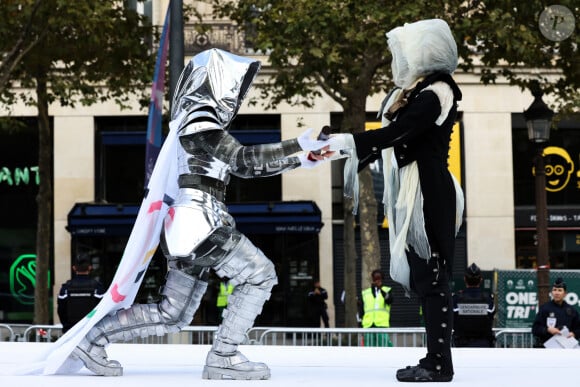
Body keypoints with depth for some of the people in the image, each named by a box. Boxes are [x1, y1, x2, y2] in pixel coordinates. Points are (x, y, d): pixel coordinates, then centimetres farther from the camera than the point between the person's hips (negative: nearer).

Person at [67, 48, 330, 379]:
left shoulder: (203, 120, 23)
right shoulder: (200, 117, -8)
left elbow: (242, 165, 24)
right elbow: (242, 160, -17)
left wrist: (297, 160, 19)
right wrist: (297, 146, -18)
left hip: (189, 228, 10)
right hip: (198, 223, -10)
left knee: (173, 316, 11)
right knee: (259, 274, -6)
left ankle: (94, 337, 13)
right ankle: (223, 358, -5)